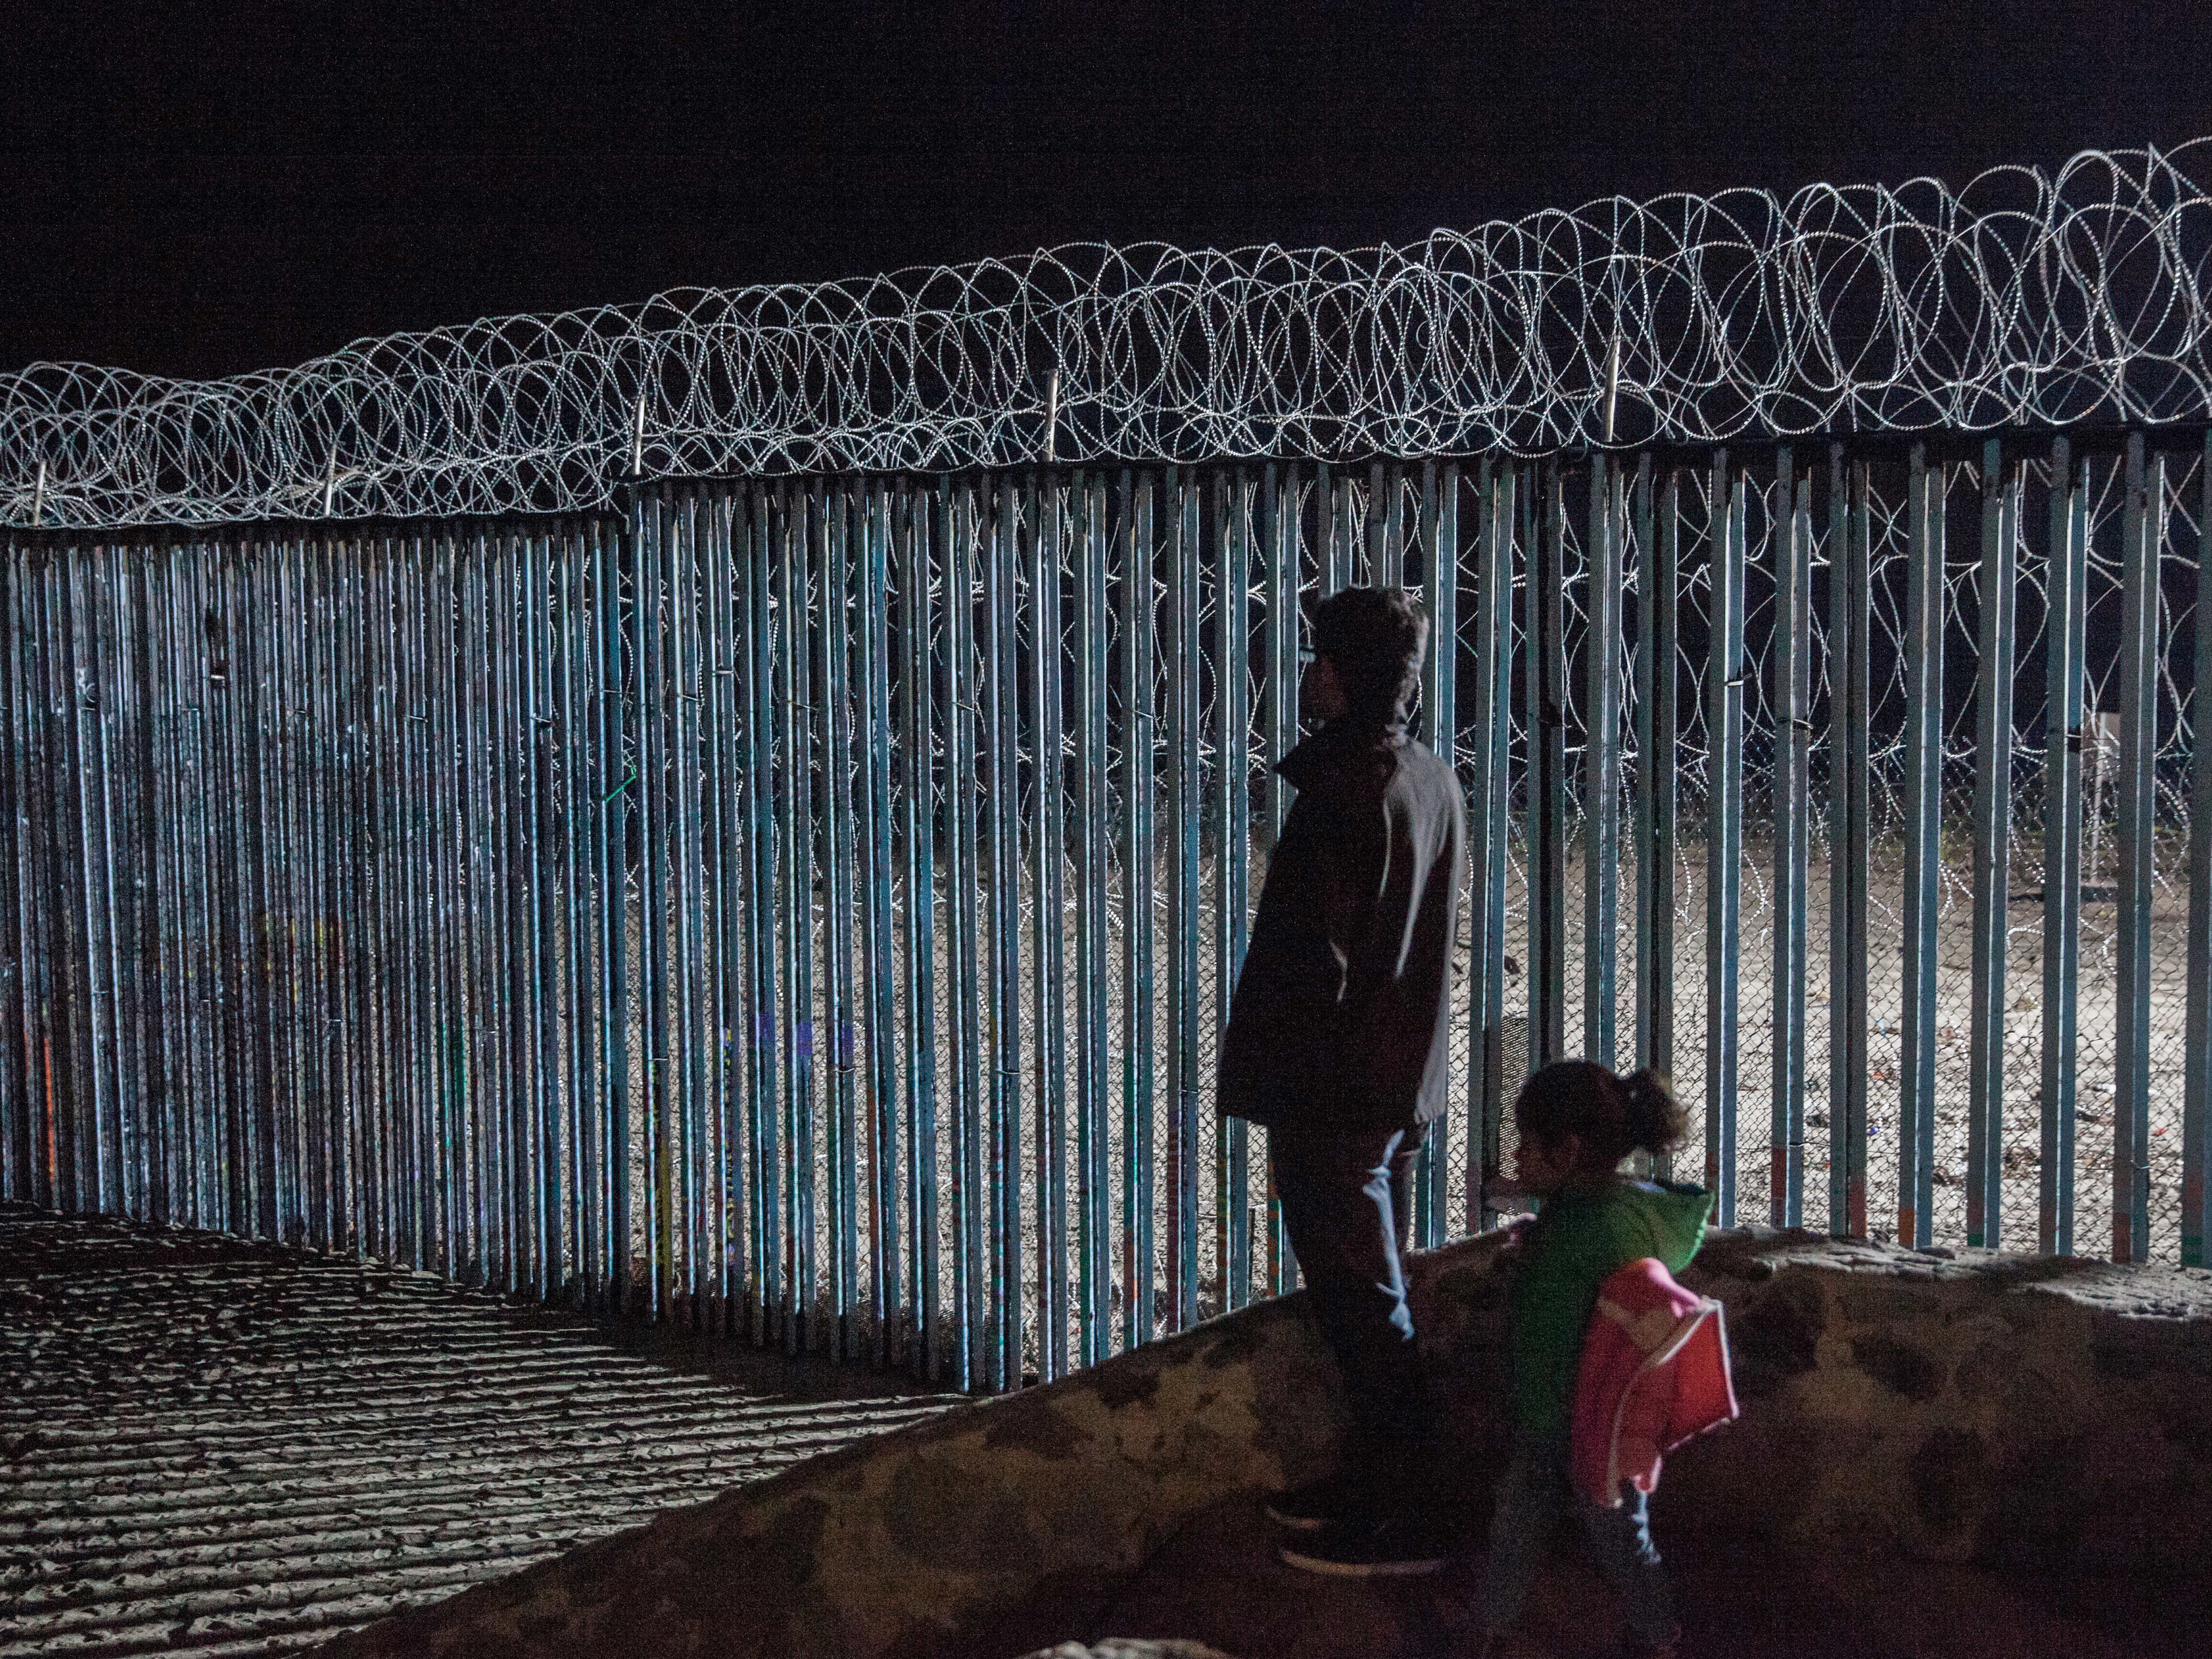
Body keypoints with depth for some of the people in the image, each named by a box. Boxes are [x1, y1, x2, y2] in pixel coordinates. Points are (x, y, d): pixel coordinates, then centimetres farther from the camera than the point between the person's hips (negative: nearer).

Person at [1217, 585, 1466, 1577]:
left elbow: (1314, 958, -21)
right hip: (1404, 1081, 10)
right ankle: (1370, 1483, 29)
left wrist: (1277, 1078, -15)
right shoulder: (1433, 781, 9)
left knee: (1363, 1307, -3)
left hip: (1335, 1093, -10)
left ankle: (1398, 1522, 3)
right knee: (1373, 1297, 18)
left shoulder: (1344, 794, -20)